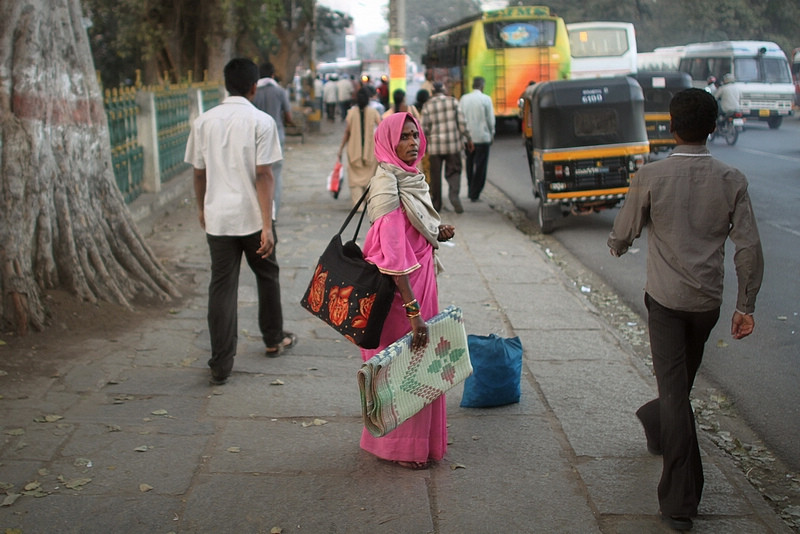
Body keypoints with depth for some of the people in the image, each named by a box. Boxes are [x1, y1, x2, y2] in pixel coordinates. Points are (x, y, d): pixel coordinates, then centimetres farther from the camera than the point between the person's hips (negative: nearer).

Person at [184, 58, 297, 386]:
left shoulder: (204, 122, 3)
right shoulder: (261, 121, -8)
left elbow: (199, 172, 8)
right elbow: (263, 175, -13)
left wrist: (201, 208, 24)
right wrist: (267, 226, -14)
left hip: (217, 218, 2)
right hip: (252, 216, -2)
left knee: (221, 287, 4)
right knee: (267, 276, 20)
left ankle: (220, 366, 2)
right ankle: (274, 340, 36)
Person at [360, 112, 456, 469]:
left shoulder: (409, 179, 8)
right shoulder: (388, 186, -20)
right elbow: (393, 255, -26)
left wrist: (437, 234, 2)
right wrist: (412, 309, -29)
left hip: (420, 280, 9)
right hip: (402, 288, -9)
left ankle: (420, 439, 35)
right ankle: (402, 448, 19)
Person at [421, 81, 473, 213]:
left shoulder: (427, 105, -1)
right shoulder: (453, 102, -1)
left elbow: (424, 128, -3)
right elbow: (462, 122, -4)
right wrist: (468, 139, 5)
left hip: (435, 144, 0)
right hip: (453, 143, 0)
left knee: (435, 174, 9)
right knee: (454, 170, 7)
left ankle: (436, 203, 14)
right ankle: (454, 193, -20)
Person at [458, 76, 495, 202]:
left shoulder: (463, 99, 2)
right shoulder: (486, 99, -8)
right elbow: (491, 119, -7)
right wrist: (491, 134, 7)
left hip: (468, 137, 4)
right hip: (482, 137, -4)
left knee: (470, 165, 17)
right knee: (480, 167, 2)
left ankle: (470, 191, 22)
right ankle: (475, 194, 1)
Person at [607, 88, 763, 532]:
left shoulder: (650, 177, -12)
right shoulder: (732, 180, -6)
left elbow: (621, 238, -2)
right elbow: (749, 250, -6)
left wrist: (617, 246, 22)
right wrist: (746, 305, 3)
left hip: (665, 298, -3)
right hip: (708, 300, 3)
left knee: (674, 388, -1)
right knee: (682, 379, 25)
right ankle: (656, 425, 53)